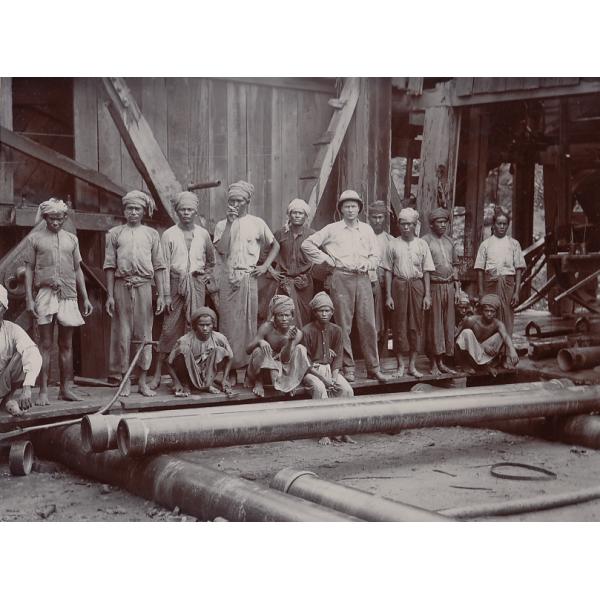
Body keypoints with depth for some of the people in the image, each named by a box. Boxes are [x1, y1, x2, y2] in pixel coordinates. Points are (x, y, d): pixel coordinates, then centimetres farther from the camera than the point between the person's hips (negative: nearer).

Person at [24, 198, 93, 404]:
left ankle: (66, 388, 11)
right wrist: (29, 298, -6)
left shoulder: (71, 239, 13)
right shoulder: (34, 238, 4)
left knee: (66, 345, 5)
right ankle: (43, 390, 1)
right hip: (45, 294, -3)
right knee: (46, 344, -2)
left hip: (68, 296, 3)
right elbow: (29, 270, 2)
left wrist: (85, 298, 11)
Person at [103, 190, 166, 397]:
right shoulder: (115, 233, 9)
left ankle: (143, 381, 8)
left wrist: (161, 294, 3)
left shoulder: (151, 234, 11)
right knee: (124, 334, 2)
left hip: (144, 286, 1)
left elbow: (158, 267, 9)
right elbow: (110, 266, 6)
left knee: (145, 333, 2)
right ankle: (125, 381, 8)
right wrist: (110, 295, 0)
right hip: (122, 286, 0)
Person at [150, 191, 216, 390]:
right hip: (176, 283, -2)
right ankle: (158, 373, 1)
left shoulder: (203, 234, 9)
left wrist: (209, 277, 12)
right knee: (169, 328, -4)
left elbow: (211, 260, 25)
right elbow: (165, 266, -3)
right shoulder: (169, 235, 1)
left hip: (197, 284, 2)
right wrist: (166, 295, -8)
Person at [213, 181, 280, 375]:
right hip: (228, 278, 1)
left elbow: (275, 245, 15)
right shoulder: (222, 225, 8)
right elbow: (221, 249, -8)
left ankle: (247, 360, 6)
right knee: (228, 320, 0)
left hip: (249, 277, -1)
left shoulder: (257, 223, 6)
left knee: (248, 319, 0)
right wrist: (230, 222, -8)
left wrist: (265, 266, 2)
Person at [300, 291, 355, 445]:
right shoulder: (306, 331, -10)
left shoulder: (336, 330, 5)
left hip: (330, 369, 4)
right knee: (319, 388, -34)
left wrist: (334, 377, -11)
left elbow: (338, 357, 6)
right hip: (311, 370, -4)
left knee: (347, 389, -21)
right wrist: (323, 379, -18)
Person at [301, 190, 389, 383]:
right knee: (344, 325, -1)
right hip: (341, 278, -2)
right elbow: (307, 244, 5)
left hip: (362, 278, 2)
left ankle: (373, 368, 5)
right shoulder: (332, 229, 5)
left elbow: (375, 256, 17)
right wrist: (325, 258, 1)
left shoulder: (367, 229, 14)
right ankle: (348, 368, 6)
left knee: (368, 323, -1)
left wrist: (368, 264, -3)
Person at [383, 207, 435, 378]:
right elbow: (388, 271, 3)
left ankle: (412, 365, 11)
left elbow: (426, 271, 7)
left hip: (417, 285, 1)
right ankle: (400, 365, 10)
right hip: (399, 285, -1)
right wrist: (388, 295, -3)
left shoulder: (421, 244, 7)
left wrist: (427, 295, 1)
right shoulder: (393, 244, 3)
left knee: (415, 326, 3)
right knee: (399, 325, 1)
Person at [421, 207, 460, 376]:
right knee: (433, 324, -2)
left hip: (449, 286, 6)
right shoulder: (425, 241, -6)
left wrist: (456, 282, 12)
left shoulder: (449, 241, 15)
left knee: (448, 324, 8)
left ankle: (442, 362, 16)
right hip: (433, 286, -6)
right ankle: (434, 364, 3)